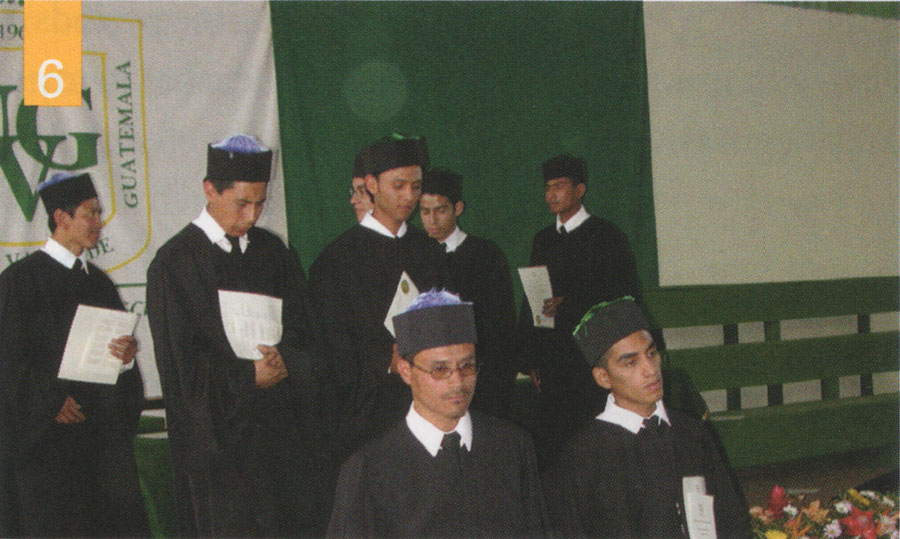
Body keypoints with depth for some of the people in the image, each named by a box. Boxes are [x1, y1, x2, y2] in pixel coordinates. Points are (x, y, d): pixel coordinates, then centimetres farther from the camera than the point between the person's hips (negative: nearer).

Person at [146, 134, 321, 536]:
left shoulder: (273, 253, 9)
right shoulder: (176, 262, -7)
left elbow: (301, 333, 8)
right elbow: (181, 363, -10)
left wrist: (284, 362, -13)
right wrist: (248, 376, -14)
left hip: (281, 428, 5)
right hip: (216, 435, -4)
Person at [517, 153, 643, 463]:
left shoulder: (605, 236, 0)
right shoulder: (543, 240, 17)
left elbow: (627, 295, -8)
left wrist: (571, 304, -16)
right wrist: (530, 359, 12)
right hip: (552, 364, 5)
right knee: (550, 444, 1)